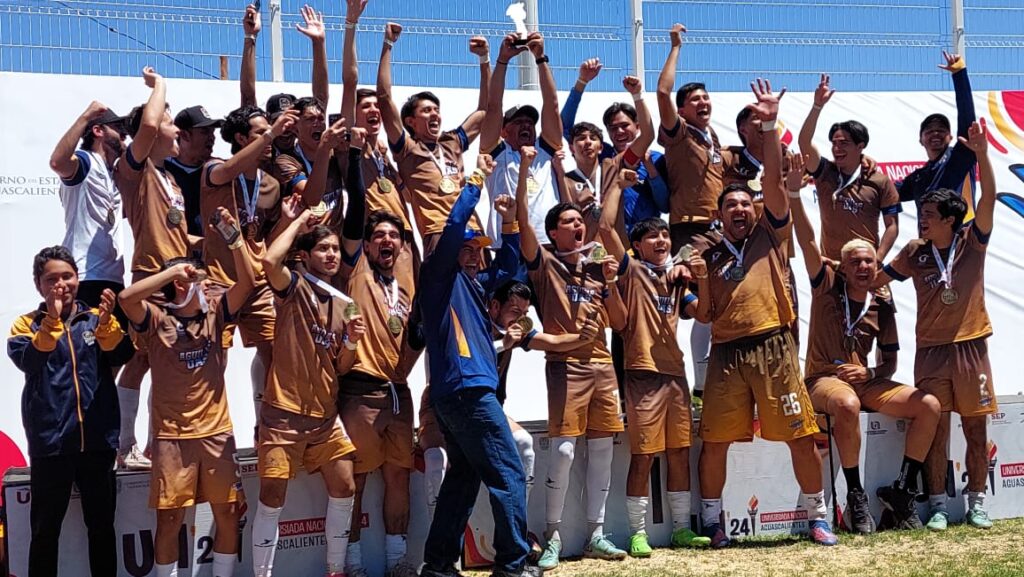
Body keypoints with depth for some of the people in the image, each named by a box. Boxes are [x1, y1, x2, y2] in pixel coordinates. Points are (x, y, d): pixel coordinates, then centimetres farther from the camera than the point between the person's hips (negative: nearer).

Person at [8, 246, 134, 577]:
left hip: (97, 440, 2)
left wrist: (106, 322, -23)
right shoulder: (27, 324, 4)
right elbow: (27, 361, -15)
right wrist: (52, 320, -24)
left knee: (102, 525, 11)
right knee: (45, 529, 5)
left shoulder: (97, 318, 9)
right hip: (50, 441, -2)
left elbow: (122, 356, -7)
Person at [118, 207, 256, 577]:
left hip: (217, 431, 4)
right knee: (170, 519, 0)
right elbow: (127, 297, -23)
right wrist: (174, 270, -19)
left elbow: (247, 282, -4)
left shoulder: (214, 314, 7)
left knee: (228, 514, 7)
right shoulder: (157, 320, -4)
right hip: (172, 435, -4)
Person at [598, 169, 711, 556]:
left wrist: (695, 279, 2)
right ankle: (638, 533, 0)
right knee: (643, 455, -6)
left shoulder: (676, 280, 18)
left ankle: (681, 529, 17)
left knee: (679, 452, 9)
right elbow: (606, 227, -10)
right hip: (643, 372, -6)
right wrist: (619, 185, -2)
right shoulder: (631, 271, 1)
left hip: (675, 372, 6)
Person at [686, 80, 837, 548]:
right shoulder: (710, 255, 14)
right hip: (727, 353, 1)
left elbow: (773, 179, -1)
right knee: (715, 440, 1)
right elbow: (703, 317, 11)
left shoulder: (769, 235, 11)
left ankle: (817, 516, 13)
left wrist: (771, 125, -7)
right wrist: (702, 280, -7)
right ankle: (711, 520, 15)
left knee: (801, 435, 0)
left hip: (773, 348, -1)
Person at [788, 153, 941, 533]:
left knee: (929, 406, -14)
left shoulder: (882, 306, 9)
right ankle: (855, 495, -26)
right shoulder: (828, 287, -1)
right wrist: (794, 194, -26)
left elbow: (890, 362, 13)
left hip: (865, 382, 5)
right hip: (823, 380, -5)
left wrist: (869, 374, -10)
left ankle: (902, 490, -6)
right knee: (848, 405, -40)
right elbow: (807, 241, -14)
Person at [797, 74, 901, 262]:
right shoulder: (825, 173, 6)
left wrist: (877, 260, -8)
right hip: (829, 263, 2)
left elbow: (892, 225, 2)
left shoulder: (880, 182, 1)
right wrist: (817, 106, -17)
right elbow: (804, 142, -8)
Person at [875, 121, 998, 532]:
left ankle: (976, 502, 14)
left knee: (976, 427, 5)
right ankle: (937, 505, 6)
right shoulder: (915, 253, 4)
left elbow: (988, 200, -15)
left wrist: (981, 154, -26)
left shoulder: (972, 243, -2)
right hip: (931, 349, 1)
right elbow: (877, 278, 12)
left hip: (970, 345, -1)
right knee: (935, 428, 0)